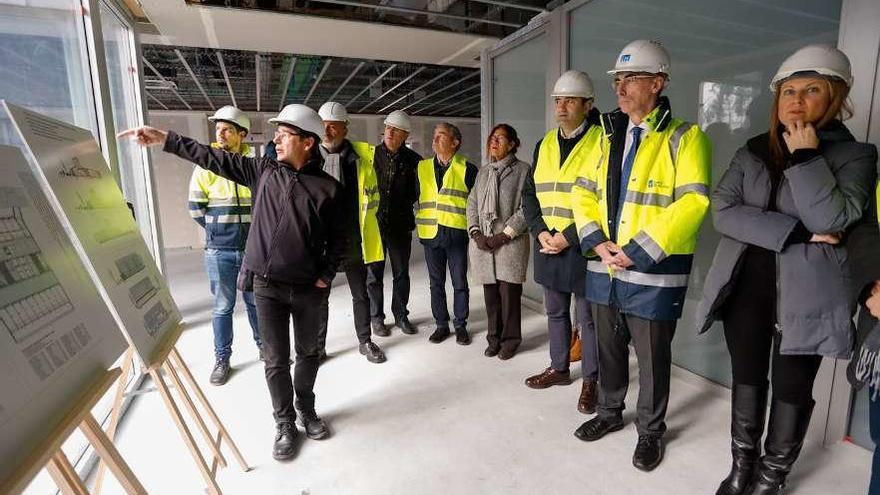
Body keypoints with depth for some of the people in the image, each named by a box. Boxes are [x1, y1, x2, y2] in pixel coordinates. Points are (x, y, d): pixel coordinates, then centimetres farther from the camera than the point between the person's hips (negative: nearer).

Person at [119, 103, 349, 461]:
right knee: (276, 360, 8)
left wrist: (326, 276, -4)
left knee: (307, 353, 15)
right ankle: (284, 423, 28)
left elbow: (338, 238, 0)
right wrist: (165, 139, 2)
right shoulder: (264, 170, 3)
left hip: (307, 288, -1)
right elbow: (215, 159, 7)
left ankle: (306, 410, 39)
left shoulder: (328, 188, -5)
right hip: (267, 285, 1)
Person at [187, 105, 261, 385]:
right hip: (219, 251, 0)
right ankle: (222, 359, 23)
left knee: (256, 301, 14)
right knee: (223, 306, 8)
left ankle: (263, 345, 33)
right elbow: (196, 207, 1)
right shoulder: (207, 166, -2)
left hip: (253, 248, 1)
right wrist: (218, 230, 4)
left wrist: (253, 228, 1)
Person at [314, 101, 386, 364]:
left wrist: (362, 217, 8)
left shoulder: (362, 156, 0)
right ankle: (318, 346, 27)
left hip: (352, 238, 1)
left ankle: (365, 341, 30)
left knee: (361, 293, 13)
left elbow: (372, 194, 12)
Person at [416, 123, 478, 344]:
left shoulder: (467, 169, -3)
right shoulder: (422, 167, 8)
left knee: (459, 283, 7)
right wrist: (418, 222, 11)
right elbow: (415, 196, 16)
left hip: (456, 234, -3)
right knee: (436, 283, 11)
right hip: (430, 234, 3)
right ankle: (441, 325, 26)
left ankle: (460, 325, 23)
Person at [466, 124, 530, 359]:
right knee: (490, 293, 10)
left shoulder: (523, 170, -1)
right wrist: (476, 233, -1)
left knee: (509, 294, 0)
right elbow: (471, 204, 14)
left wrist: (503, 236, -13)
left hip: (510, 244, -4)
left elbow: (526, 209, -9)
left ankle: (510, 340, 19)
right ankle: (494, 338, 25)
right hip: (482, 245, 5)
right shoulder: (483, 171, 16)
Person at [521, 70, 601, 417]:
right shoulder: (545, 144, 11)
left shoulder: (601, 141, -7)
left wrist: (568, 237, -17)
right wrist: (540, 231, -4)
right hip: (547, 245, 6)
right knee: (555, 312, 18)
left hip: (582, 247, -6)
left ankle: (590, 380, 25)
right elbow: (529, 193, 11)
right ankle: (559, 368, 36)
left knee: (588, 317, 7)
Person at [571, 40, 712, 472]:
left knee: (653, 358, 10)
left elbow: (691, 205, -18)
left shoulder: (685, 138, -7)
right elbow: (583, 193, 9)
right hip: (604, 268, 6)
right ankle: (609, 412, 41)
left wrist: (636, 253, -20)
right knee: (608, 349, 19)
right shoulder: (608, 137, 12)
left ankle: (650, 431, 33)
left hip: (652, 273, -5)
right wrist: (597, 241, -6)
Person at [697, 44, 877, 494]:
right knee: (747, 379, 14)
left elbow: (833, 219, -17)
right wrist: (795, 231, -16)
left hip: (804, 293, -2)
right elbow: (723, 212, -8)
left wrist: (805, 156, -16)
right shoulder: (752, 151, 6)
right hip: (747, 284, 3)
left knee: (792, 388, 10)